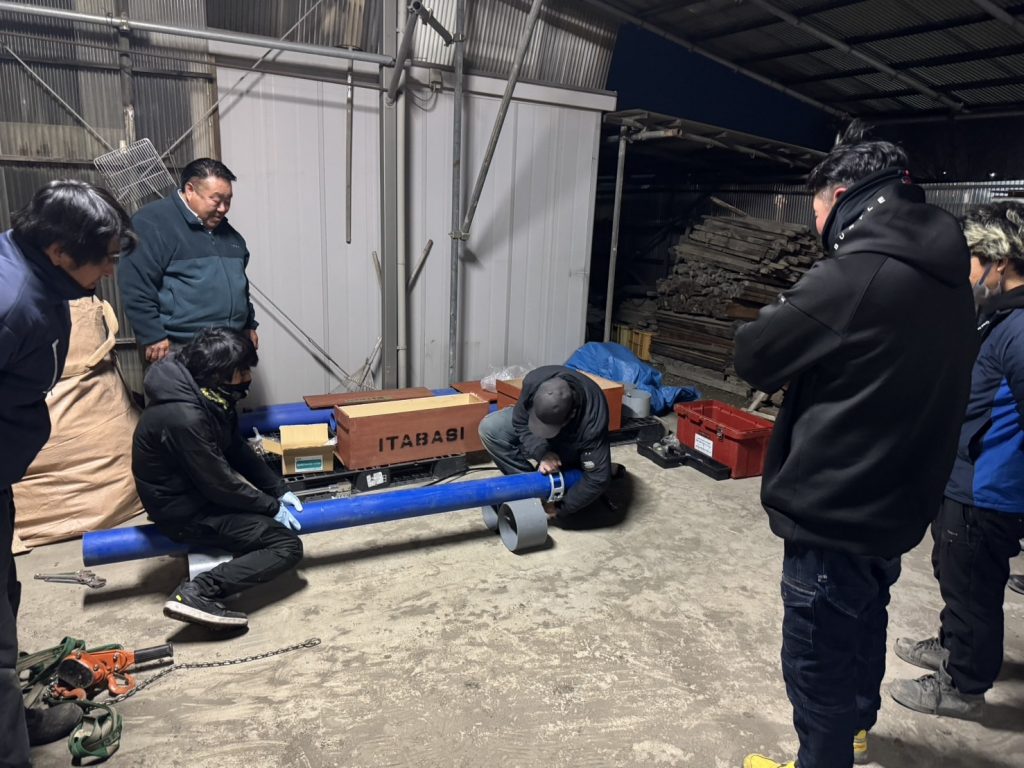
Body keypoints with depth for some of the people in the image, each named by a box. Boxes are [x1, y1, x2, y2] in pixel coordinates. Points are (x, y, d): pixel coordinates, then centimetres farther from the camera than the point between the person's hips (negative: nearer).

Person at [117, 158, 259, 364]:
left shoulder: (226, 231, 16)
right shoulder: (154, 223, -10)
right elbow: (135, 286, -16)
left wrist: (249, 325, 21)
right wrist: (153, 337, -19)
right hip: (180, 352, -7)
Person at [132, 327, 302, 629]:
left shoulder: (207, 394, -3)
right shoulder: (184, 417, -31)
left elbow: (238, 450, 8)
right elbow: (219, 484, -23)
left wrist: (278, 490, 6)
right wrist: (272, 507, -11)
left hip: (198, 489, 10)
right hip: (183, 510, -10)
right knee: (287, 546, -14)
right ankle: (197, 592, -19)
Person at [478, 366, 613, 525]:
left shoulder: (592, 423, -44)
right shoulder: (533, 382, -35)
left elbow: (598, 479, -36)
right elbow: (521, 423, -18)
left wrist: (560, 509, -29)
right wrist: (541, 453, -35)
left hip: (572, 446, -3)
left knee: (563, 515, -14)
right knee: (489, 428, -20)